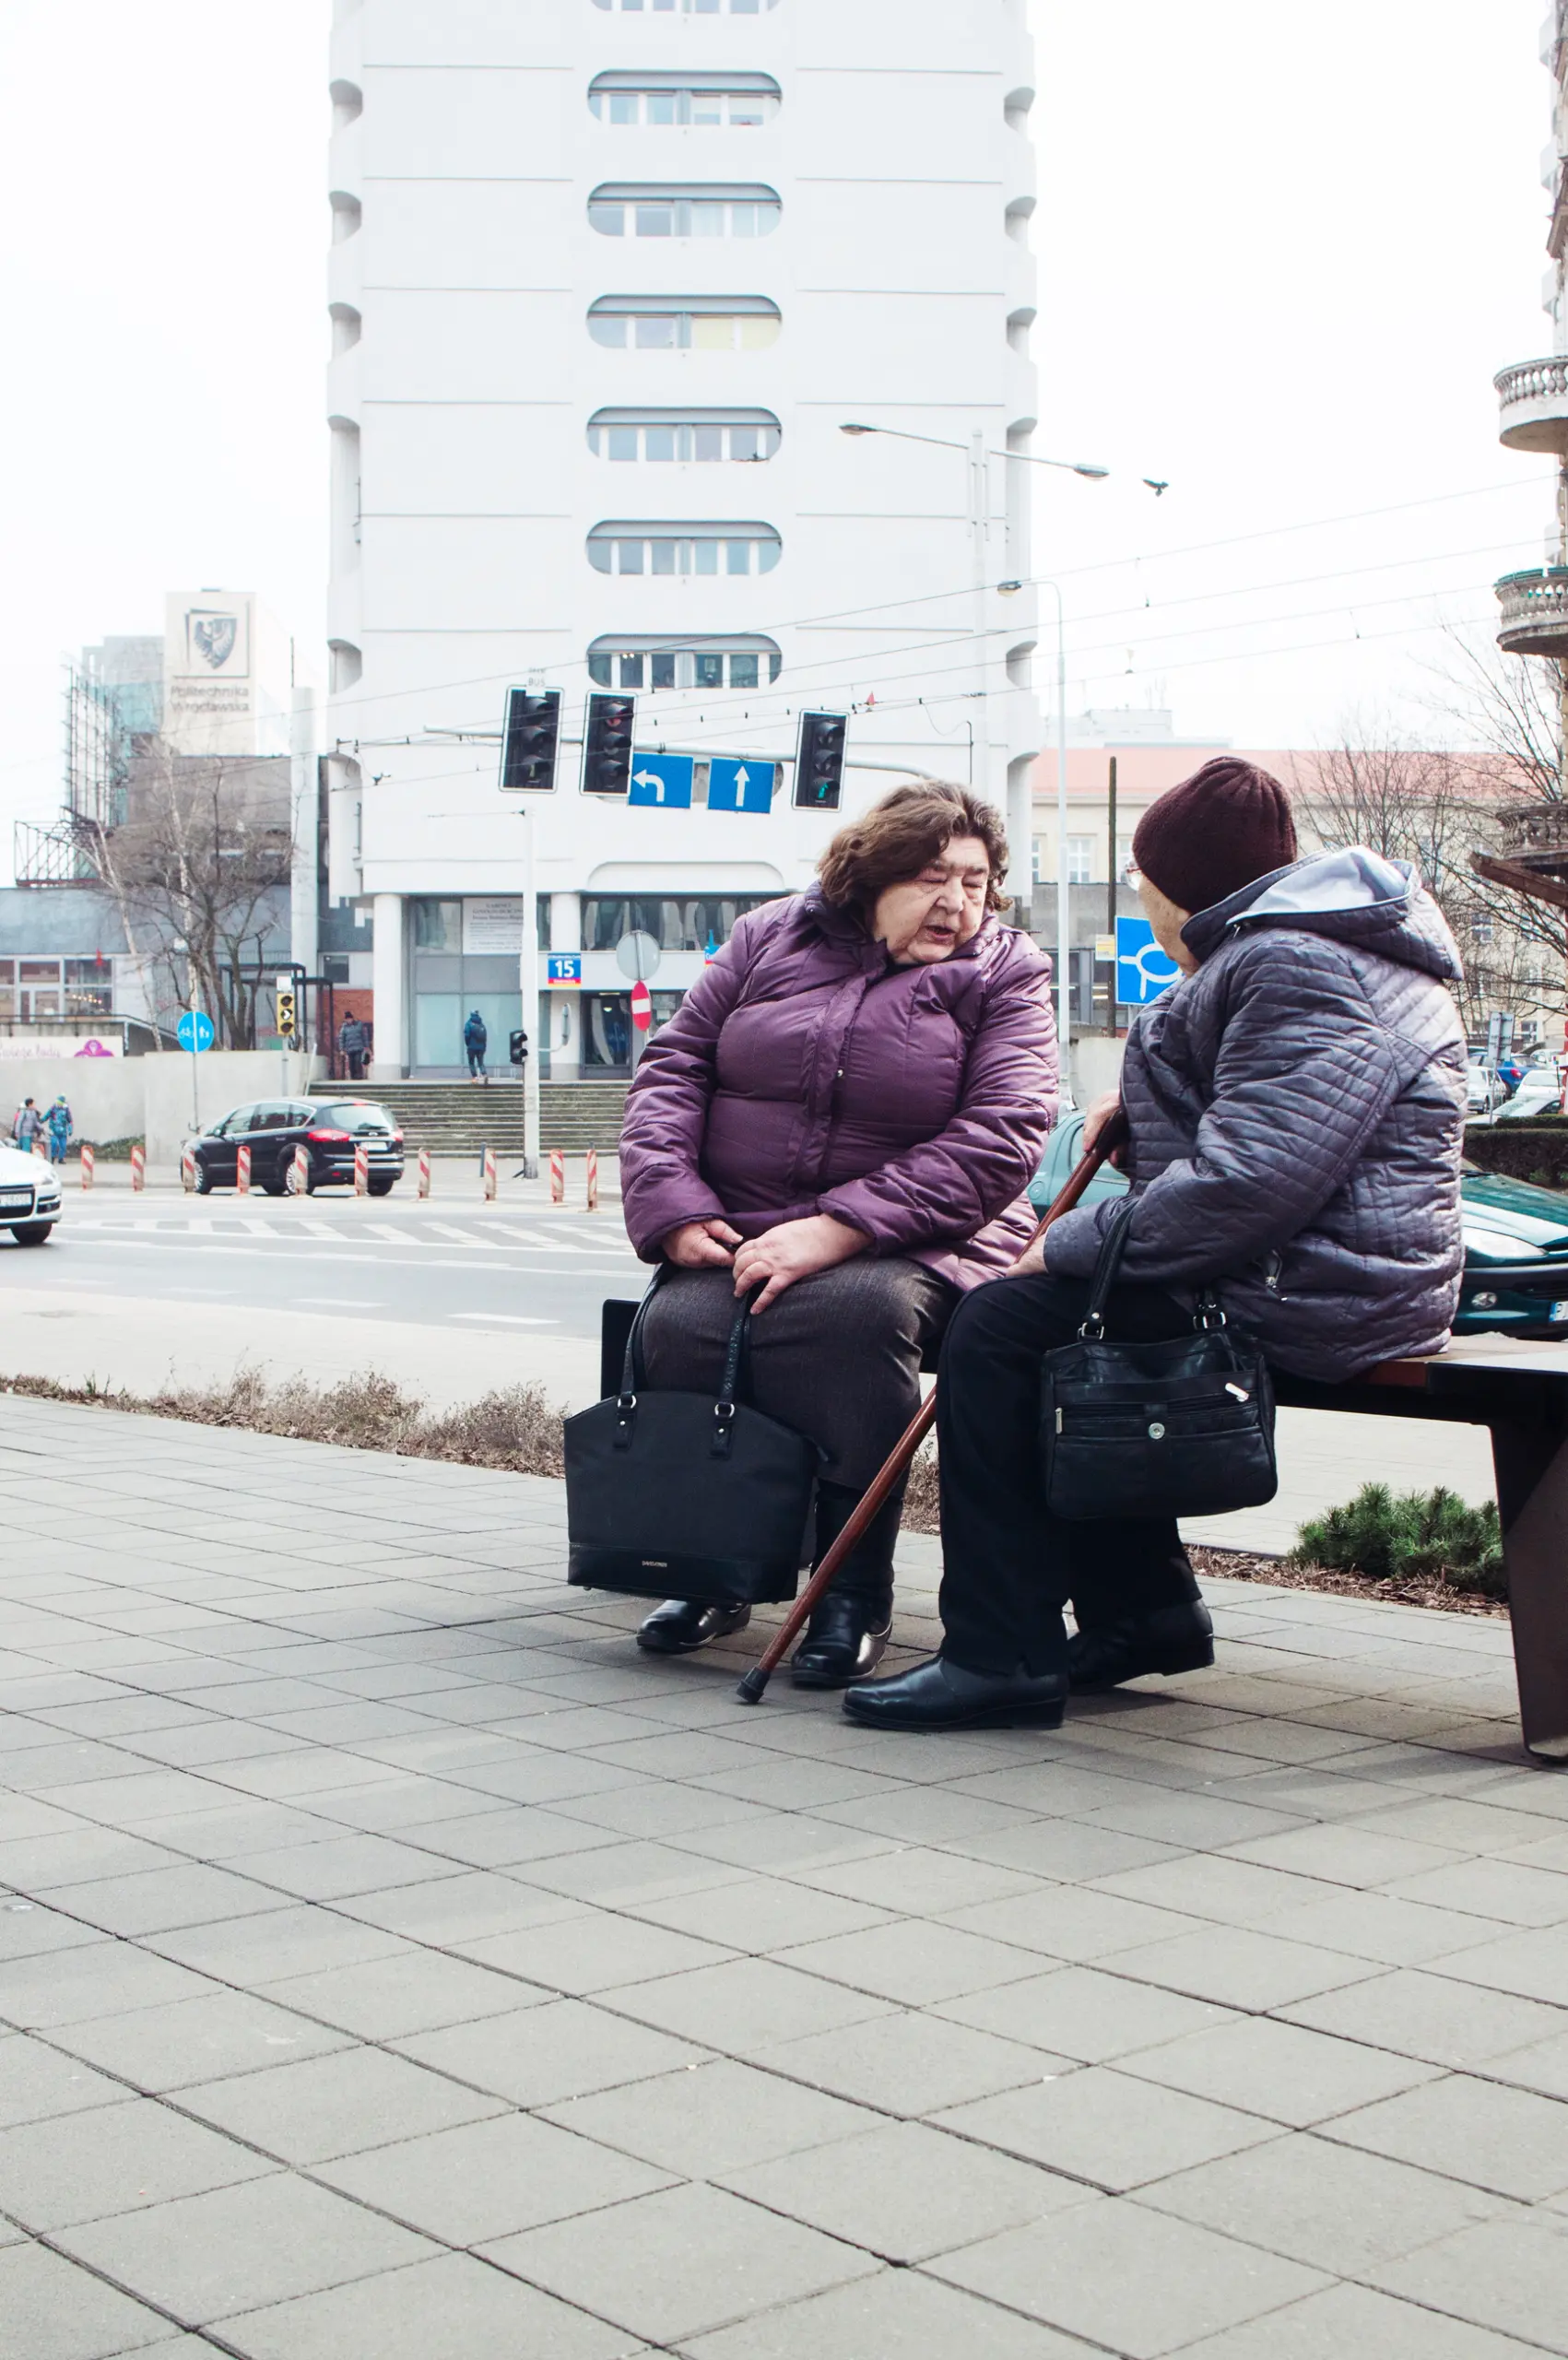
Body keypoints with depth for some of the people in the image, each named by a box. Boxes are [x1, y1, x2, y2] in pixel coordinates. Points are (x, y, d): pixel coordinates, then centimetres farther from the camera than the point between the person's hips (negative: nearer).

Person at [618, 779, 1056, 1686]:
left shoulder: (1006, 974, 5)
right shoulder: (772, 939, 14)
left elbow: (997, 1141, -9)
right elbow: (672, 1068, 12)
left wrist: (835, 1230, -19)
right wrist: (675, 1209, -6)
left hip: (913, 1245, -2)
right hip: (737, 1238, 3)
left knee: (852, 1311, -36)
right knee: (681, 1326, -29)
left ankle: (854, 1591, -19)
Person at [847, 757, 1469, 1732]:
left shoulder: (1300, 967, -17)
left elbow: (1250, 1181, -28)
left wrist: (1072, 1244, -18)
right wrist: (1145, 1115, 13)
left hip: (1303, 1300, -11)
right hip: (1309, 1275, 11)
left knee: (1001, 1329, -13)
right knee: (1055, 1325, 20)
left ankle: (1002, 1654, -11)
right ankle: (1143, 1608, 21)